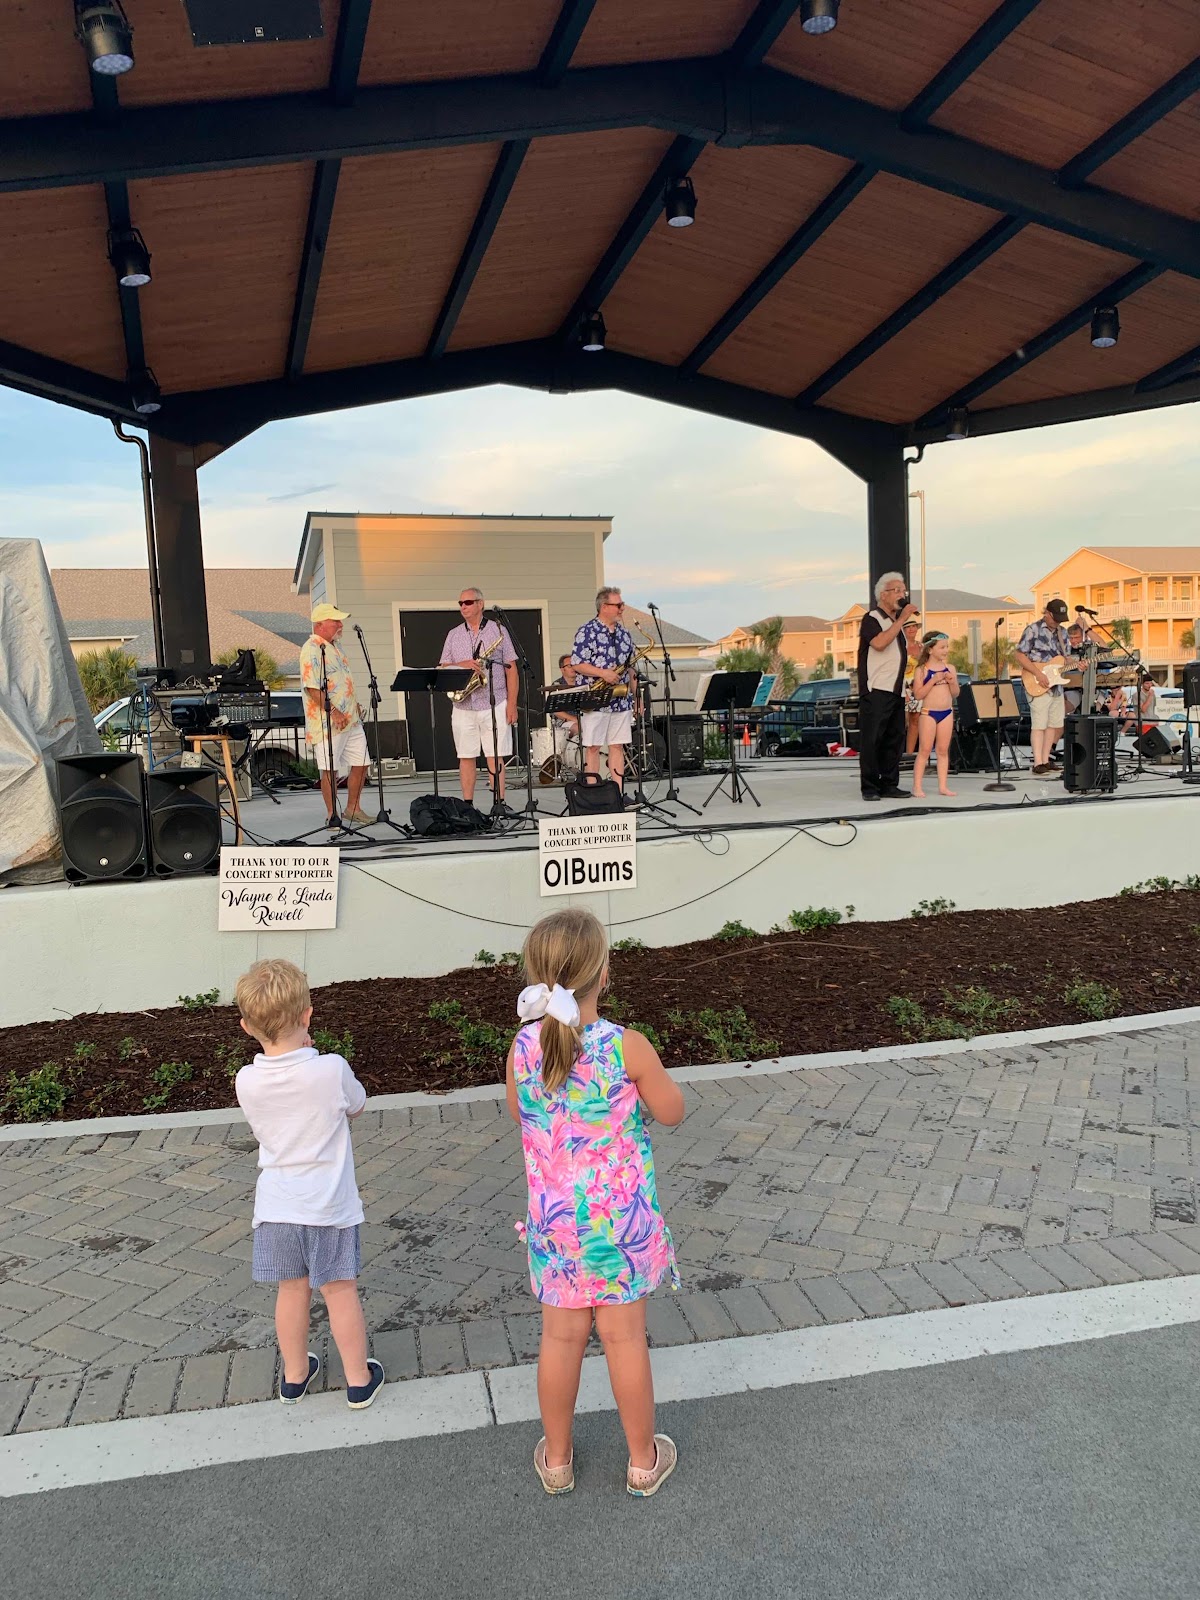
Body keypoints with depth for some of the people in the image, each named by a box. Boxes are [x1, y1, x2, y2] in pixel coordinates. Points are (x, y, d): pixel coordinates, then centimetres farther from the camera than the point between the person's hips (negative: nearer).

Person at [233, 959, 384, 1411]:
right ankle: (359, 1380, 26)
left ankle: (294, 1374, 36)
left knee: (292, 1289, 19)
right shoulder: (331, 1070, -21)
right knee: (340, 1290, 12)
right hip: (328, 1205, -2)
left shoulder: (247, 1081, -12)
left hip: (276, 1206, 3)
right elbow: (356, 1107, 0)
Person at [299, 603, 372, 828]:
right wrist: (333, 712, -21)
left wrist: (354, 705, 17)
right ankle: (332, 815, 6)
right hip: (328, 723, -9)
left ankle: (353, 809, 22)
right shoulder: (312, 650, -13)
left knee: (361, 763, 10)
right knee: (329, 768, -3)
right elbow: (312, 687, -20)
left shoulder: (335, 646, 17)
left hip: (351, 719, 9)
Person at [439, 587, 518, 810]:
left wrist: (512, 703, -5)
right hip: (463, 706, 3)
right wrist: (462, 665, -12)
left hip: (494, 704, -3)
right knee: (466, 756, 4)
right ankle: (467, 805, 9)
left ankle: (499, 803, 2)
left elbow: (511, 668, 2)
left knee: (495, 756, -3)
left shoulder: (498, 630, 4)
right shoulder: (453, 635, 12)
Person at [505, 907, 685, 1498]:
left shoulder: (524, 1046, -14)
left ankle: (556, 1459, 39)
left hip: (554, 1221, 2)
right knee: (624, 1337, 15)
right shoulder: (628, 1047, -23)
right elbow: (671, 1112, -8)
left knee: (561, 1336, 19)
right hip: (621, 1220, -2)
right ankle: (643, 1461, 36)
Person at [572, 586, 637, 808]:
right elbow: (577, 664, -10)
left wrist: (637, 695, 13)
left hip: (621, 700, 6)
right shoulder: (587, 632, -5)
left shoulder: (625, 634, 14)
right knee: (592, 747, -2)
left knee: (617, 746, 6)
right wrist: (603, 673, -19)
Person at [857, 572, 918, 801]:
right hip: (876, 690, -8)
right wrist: (902, 619, -19)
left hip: (896, 691, 8)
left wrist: (912, 649, 18)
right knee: (871, 739, -8)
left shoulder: (896, 621, 21)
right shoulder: (871, 619, -4)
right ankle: (870, 787, -5)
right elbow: (879, 643, -24)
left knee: (894, 738, 7)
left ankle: (889, 785, 12)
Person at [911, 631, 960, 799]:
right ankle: (917, 786, 0)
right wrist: (934, 680, -18)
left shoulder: (950, 668, 7)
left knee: (943, 750, 7)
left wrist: (952, 682, -9)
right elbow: (918, 694, -12)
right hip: (928, 713, -4)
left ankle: (942, 786, 11)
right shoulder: (921, 670, -5)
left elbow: (955, 694, 10)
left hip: (947, 713, 4)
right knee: (925, 750, -3)